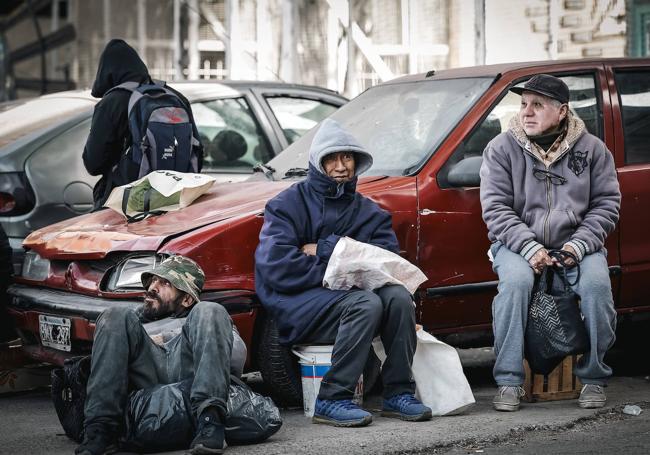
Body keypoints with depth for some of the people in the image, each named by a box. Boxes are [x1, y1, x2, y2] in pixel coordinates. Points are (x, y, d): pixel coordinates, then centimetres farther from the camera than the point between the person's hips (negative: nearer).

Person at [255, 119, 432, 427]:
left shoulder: (367, 211, 15)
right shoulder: (289, 203, 1)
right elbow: (275, 265, -13)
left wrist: (326, 250, -13)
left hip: (344, 295, 5)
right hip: (299, 304, -4)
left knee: (398, 296, -24)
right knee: (366, 303, -31)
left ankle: (398, 393, -17)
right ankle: (331, 400, -27)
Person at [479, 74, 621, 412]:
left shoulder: (591, 149, 5)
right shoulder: (502, 148, 1)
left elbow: (606, 203, 4)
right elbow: (495, 206, -6)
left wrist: (579, 244, -12)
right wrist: (529, 247, -19)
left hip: (576, 243, 1)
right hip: (518, 243, -1)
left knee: (596, 283, -28)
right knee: (515, 281, -33)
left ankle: (594, 378, -9)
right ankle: (509, 381, -23)